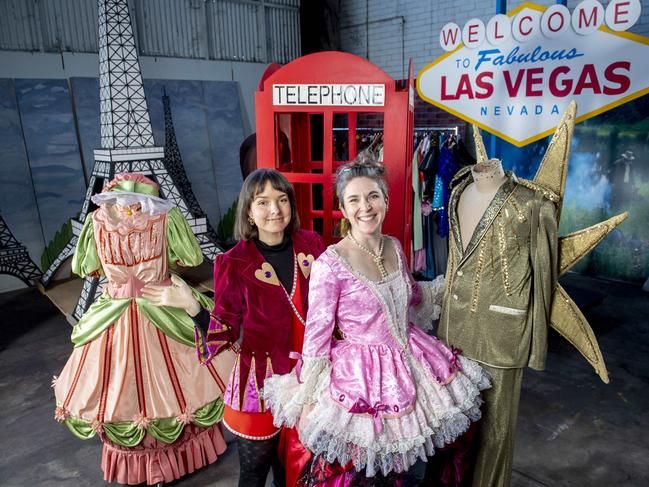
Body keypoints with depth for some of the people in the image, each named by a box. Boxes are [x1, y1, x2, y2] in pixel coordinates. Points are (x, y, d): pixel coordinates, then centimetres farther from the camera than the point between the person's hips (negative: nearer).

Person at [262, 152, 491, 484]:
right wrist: (308, 400, -10)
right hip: (359, 374, -5)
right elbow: (316, 333, -15)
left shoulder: (394, 247, -1)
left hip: (409, 361, 6)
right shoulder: (330, 264, -21)